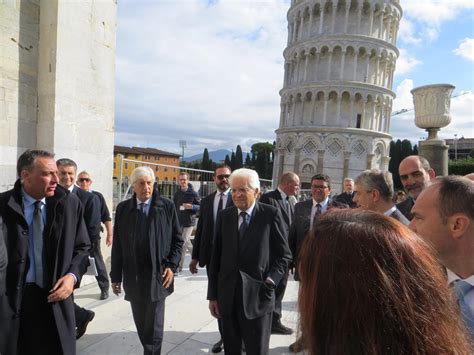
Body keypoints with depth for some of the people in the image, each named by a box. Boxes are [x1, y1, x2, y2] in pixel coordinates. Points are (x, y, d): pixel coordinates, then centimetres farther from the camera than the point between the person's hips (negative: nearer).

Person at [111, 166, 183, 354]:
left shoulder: (167, 206, -2)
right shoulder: (123, 208, 3)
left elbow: (177, 239, 2)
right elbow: (117, 245, 5)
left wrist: (171, 266, -8)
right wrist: (116, 275, 4)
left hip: (158, 275, -2)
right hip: (133, 277, 2)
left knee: (154, 325, 5)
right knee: (141, 324, 14)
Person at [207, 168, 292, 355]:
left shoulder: (271, 214, -6)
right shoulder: (224, 215, 3)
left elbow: (284, 254, -1)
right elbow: (216, 257, 4)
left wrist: (271, 280, -15)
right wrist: (213, 295, 4)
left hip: (258, 297, -3)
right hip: (227, 297, 3)